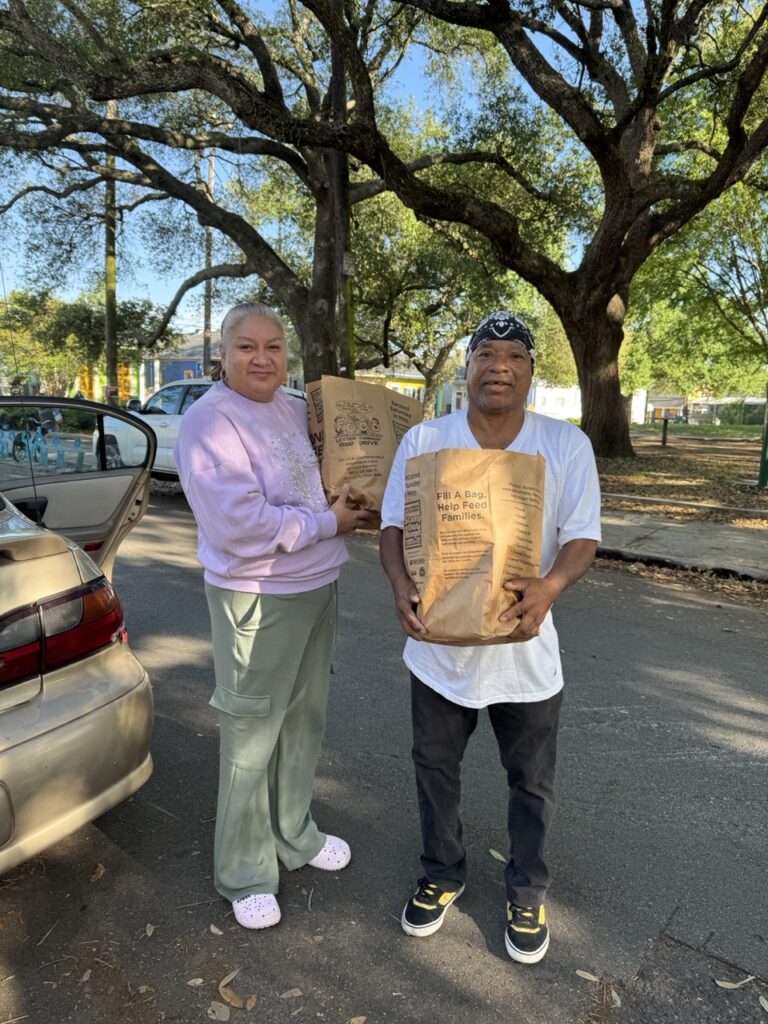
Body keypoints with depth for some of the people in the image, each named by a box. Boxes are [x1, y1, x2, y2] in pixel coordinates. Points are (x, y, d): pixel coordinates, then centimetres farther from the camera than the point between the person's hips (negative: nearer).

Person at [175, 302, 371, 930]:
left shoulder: (297, 409, 7)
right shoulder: (210, 421, -17)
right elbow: (240, 525, -26)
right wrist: (327, 522, -17)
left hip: (318, 585, 8)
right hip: (257, 597, -7)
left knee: (305, 721, 20)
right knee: (252, 736, 7)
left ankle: (294, 834, 43)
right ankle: (245, 873, 29)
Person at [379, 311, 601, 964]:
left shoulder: (567, 445, -6)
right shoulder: (423, 440, -5)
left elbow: (583, 536, -7)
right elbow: (394, 524, -3)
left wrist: (549, 585, -29)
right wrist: (401, 584, -23)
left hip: (525, 651, 0)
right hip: (439, 646, 1)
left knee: (533, 786, 17)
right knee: (436, 771, 20)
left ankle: (527, 894, 45)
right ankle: (443, 876, 47)